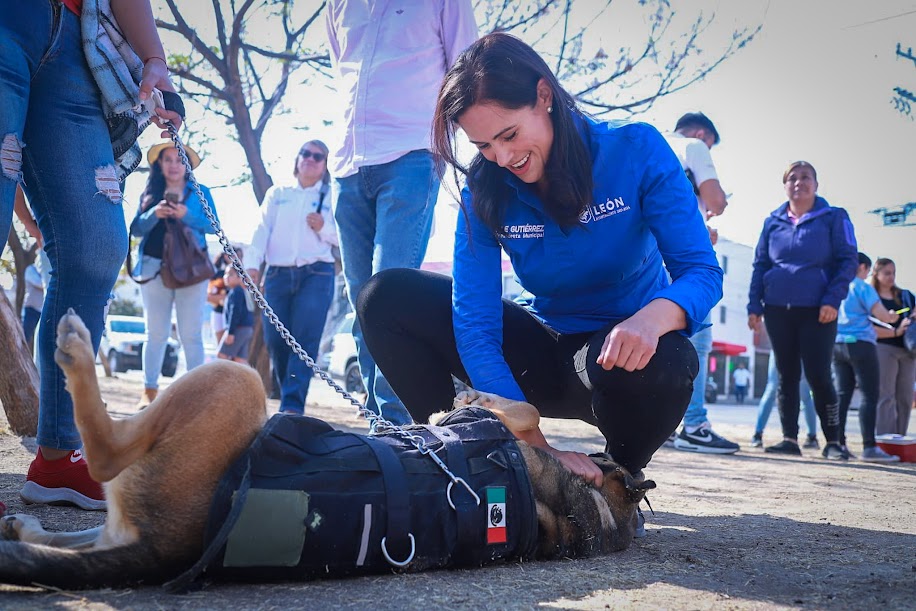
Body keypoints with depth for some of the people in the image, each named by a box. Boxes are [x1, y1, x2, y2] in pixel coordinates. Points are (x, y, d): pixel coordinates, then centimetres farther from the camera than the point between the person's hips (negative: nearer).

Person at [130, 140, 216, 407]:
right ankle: (149, 390, 9)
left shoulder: (200, 192, 10)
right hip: (154, 268, 2)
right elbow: (136, 229, 6)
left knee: (191, 333, -4)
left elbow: (213, 226, 1)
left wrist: (187, 215, -14)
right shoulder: (149, 194, 13)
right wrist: (154, 214, -12)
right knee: (156, 333, 5)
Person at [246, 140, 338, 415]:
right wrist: (252, 264, -8)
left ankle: (293, 405, -19)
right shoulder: (277, 193, 18)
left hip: (316, 274, -2)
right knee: (275, 340, -3)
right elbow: (262, 230, 6)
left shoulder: (332, 196, 13)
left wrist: (323, 228, -10)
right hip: (277, 274, 3)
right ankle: (289, 398, 12)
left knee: (305, 338, -14)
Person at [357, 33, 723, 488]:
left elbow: (703, 271, -18)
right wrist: (535, 445, -29)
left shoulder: (636, 151, -16)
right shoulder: (486, 190, -11)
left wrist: (651, 318, -44)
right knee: (387, 297, -13)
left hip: (627, 351, -2)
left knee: (660, 365, -41)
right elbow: (474, 322, -18)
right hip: (546, 355, 2)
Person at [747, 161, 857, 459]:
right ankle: (789, 439, 10)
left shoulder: (834, 218, 2)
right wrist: (754, 305, 4)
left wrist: (832, 299, -14)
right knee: (787, 375, 6)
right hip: (777, 310, 3)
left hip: (817, 311, -3)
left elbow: (848, 262, -2)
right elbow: (759, 265, 13)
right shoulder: (773, 222, 11)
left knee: (818, 376, -5)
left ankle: (833, 442, 5)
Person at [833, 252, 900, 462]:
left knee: (842, 395, 9)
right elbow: (882, 315, -14)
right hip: (860, 344, -7)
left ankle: (838, 444, 5)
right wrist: (892, 317, 8)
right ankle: (869, 447, -11)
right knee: (869, 395, -6)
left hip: (837, 345, 7)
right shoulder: (862, 287, -7)